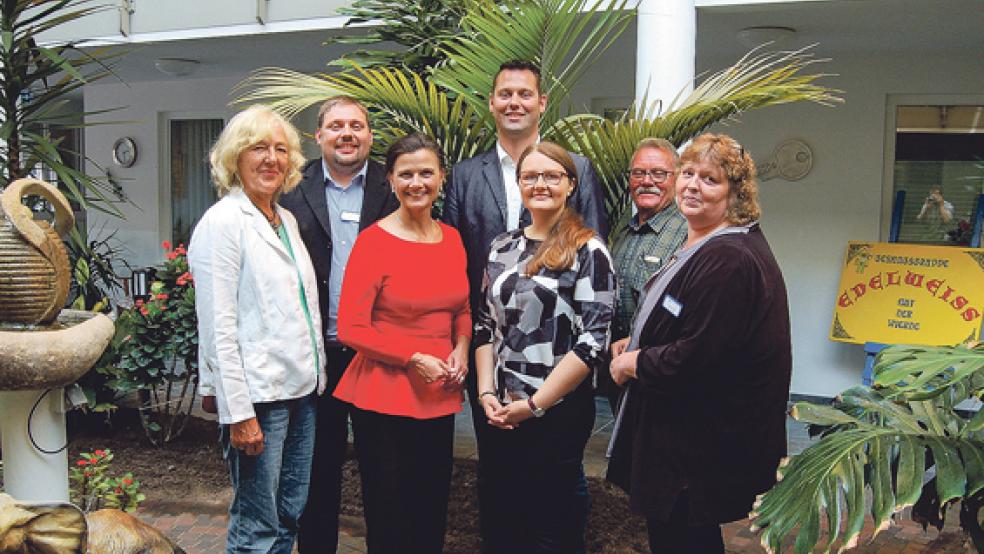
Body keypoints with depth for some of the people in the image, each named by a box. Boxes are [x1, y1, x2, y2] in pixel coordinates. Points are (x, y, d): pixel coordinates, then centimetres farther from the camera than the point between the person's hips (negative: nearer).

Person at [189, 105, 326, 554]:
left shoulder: (287, 220, 14)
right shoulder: (222, 221, -9)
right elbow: (218, 327, -15)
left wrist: (318, 375, 14)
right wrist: (239, 413, -18)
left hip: (302, 388, 8)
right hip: (258, 395, -8)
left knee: (290, 516, 15)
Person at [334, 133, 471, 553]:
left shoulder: (452, 238, 6)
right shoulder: (373, 241, -11)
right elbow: (350, 329, -12)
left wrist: (461, 349, 0)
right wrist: (414, 359, -16)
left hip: (439, 397, 5)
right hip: (384, 397, -5)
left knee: (432, 517, 16)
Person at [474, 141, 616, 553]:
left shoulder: (587, 250, -8)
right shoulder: (502, 248, 9)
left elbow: (594, 338, -14)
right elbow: (486, 325, 13)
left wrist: (534, 403, -15)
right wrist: (487, 391, -1)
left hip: (560, 411, -5)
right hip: (501, 413, 5)